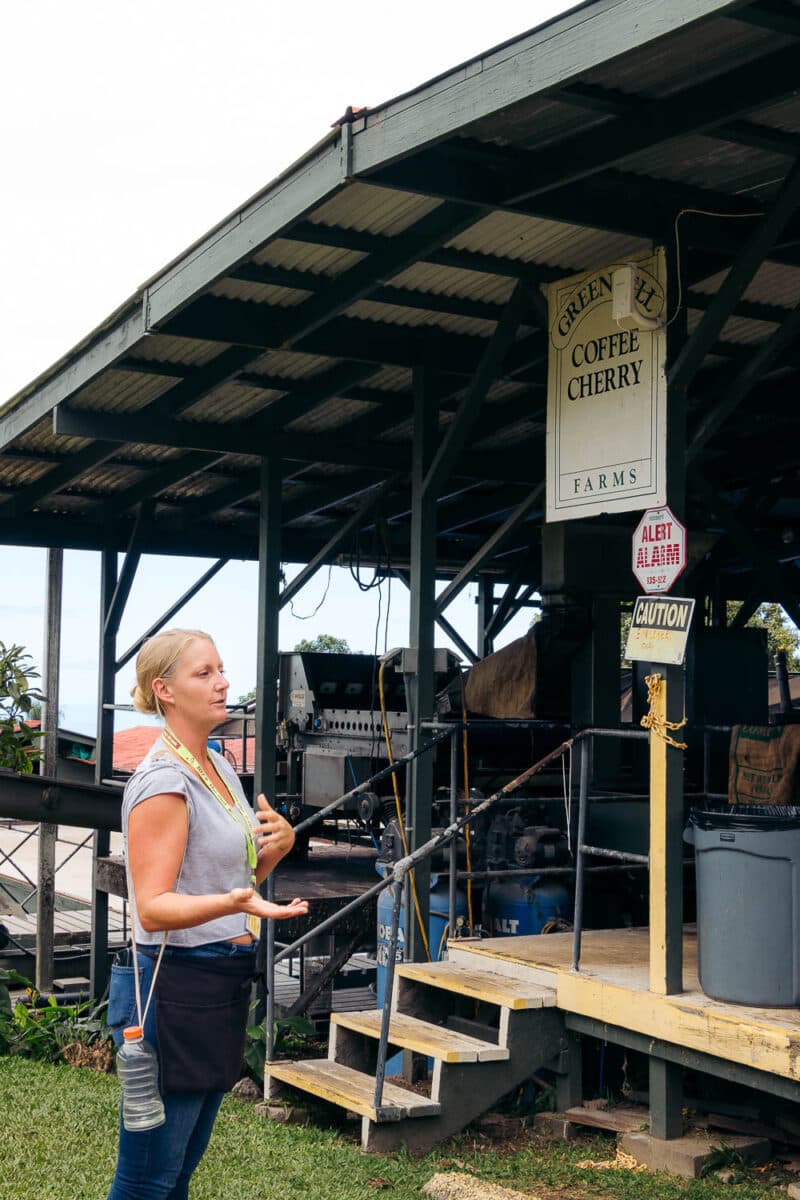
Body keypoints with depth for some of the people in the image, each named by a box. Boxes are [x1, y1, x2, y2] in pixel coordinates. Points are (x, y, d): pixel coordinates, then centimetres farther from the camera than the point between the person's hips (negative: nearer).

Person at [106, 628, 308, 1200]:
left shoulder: (221, 768, 12)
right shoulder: (163, 782, -16)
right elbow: (152, 908, -21)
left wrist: (277, 848, 2)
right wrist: (233, 903, -37)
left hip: (225, 982, 9)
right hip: (177, 988, -9)